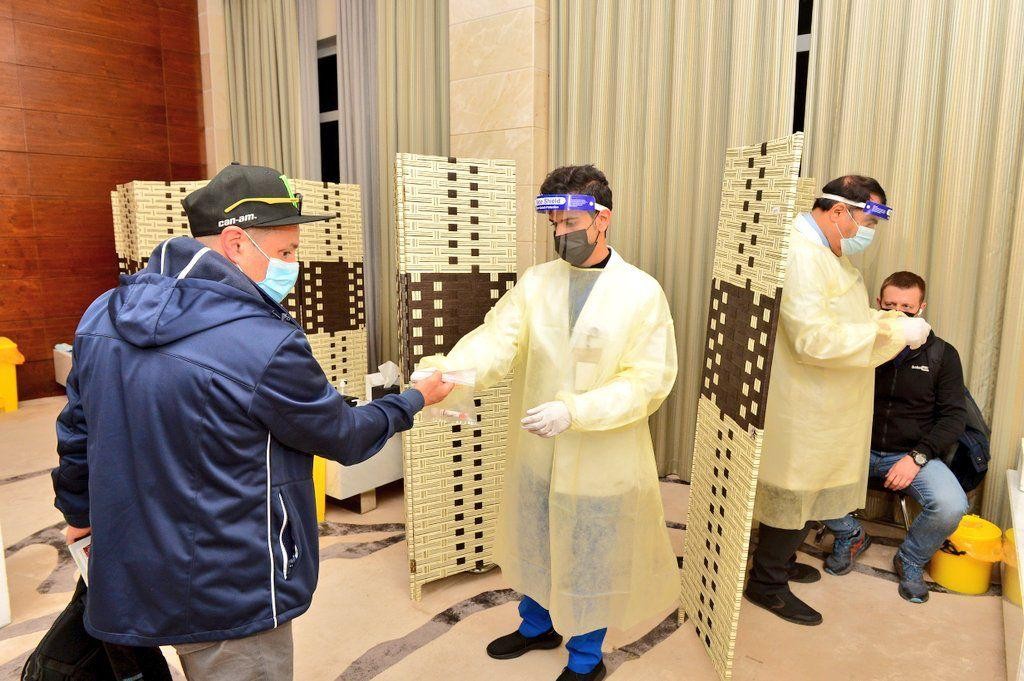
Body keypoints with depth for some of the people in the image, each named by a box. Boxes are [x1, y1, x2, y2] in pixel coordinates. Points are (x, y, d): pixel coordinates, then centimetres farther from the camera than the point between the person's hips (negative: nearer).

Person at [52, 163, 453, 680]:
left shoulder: (102, 315, -4)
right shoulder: (266, 345, -27)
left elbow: (77, 431, 9)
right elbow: (344, 438, -12)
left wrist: (79, 511, 26)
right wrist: (414, 400, 6)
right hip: (231, 594, -7)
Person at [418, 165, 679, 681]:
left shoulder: (642, 292, -11)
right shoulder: (534, 283, -2)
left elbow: (647, 383, -15)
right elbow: (497, 339, -15)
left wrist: (573, 412, -28)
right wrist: (448, 370, -36)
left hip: (601, 459, -3)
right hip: (535, 451, 4)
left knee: (590, 560, 15)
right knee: (534, 546, 23)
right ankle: (537, 625, 52)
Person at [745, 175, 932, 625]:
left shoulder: (827, 252, 11)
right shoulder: (801, 254, -24)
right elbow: (815, 339, -30)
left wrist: (889, 320, 4)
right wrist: (894, 331, -22)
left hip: (823, 409, 10)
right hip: (801, 408, -10)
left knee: (807, 492, 22)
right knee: (793, 495, 4)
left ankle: (781, 560, 40)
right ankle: (768, 585, 22)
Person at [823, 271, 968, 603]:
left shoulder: (941, 355, 1)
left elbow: (954, 416, 0)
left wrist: (918, 456, -14)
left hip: (913, 453, 0)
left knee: (951, 507, -28)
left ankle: (911, 560, 9)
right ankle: (850, 535, 7)